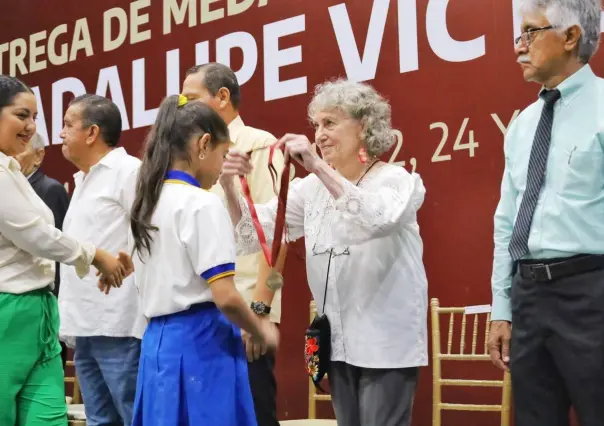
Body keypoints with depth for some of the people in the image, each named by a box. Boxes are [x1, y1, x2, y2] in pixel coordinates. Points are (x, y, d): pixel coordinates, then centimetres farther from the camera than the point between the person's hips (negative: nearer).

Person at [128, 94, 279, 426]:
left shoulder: (146, 203, 11)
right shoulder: (202, 204, -14)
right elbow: (225, 297, -19)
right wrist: (261, 331, -3)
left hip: (158, 339, 8)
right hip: (200, 342, -8)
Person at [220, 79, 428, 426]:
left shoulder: (398, 180, -6)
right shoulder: (312, 189, 9)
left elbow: (378, 219, -28)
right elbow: (255, 231, 2)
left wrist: (319, 167, -33)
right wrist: (230, 187, -16)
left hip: (386, 343, -6)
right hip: (338, 342, 6)